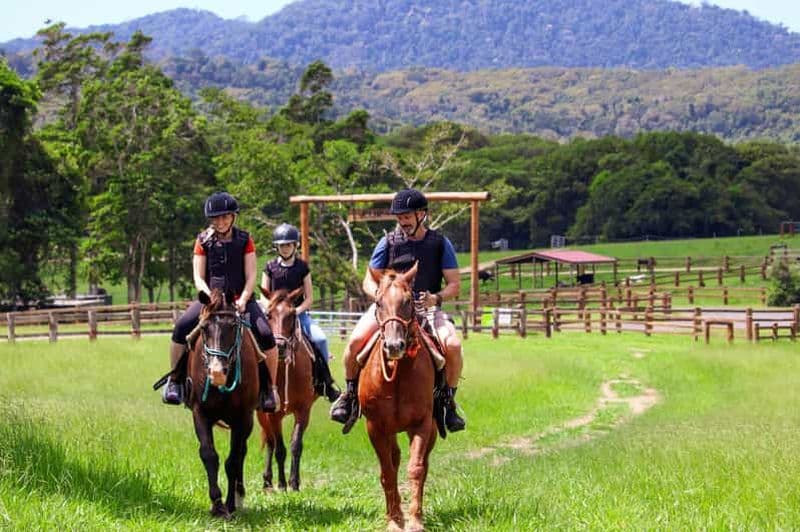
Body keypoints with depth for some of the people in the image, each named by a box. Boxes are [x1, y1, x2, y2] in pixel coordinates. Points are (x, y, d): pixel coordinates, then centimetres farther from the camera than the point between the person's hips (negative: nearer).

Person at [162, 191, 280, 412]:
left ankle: (269, 388, -6)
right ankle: (174, 379, -7)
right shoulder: (204, 241, 4)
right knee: (181, 327, -26)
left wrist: (243, 300, -18)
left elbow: (251, 276, -1)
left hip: (241, 300, 0)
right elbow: (198, 277, 0)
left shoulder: (245, 240, 3)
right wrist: (211, 298, -18)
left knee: (265, 335, -24)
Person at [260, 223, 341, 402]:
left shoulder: (302, 267, 7)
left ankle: (324, 381, -8)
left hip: (299, 313, 0)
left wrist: (297, 310, -12)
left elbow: (309, 299, 5)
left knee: (320, 338, -24)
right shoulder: (270, 268, 7)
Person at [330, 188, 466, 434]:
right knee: (356, 340, -26)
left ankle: (448, 401, -6)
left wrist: (437, 298, -17)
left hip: (427, 308, -1)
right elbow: (369, 280, 10)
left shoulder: (440, 243, 4)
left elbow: (455, 284, 4)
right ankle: (350, 393, 0)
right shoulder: (389, 242, 5)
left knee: (453, 345, -29)